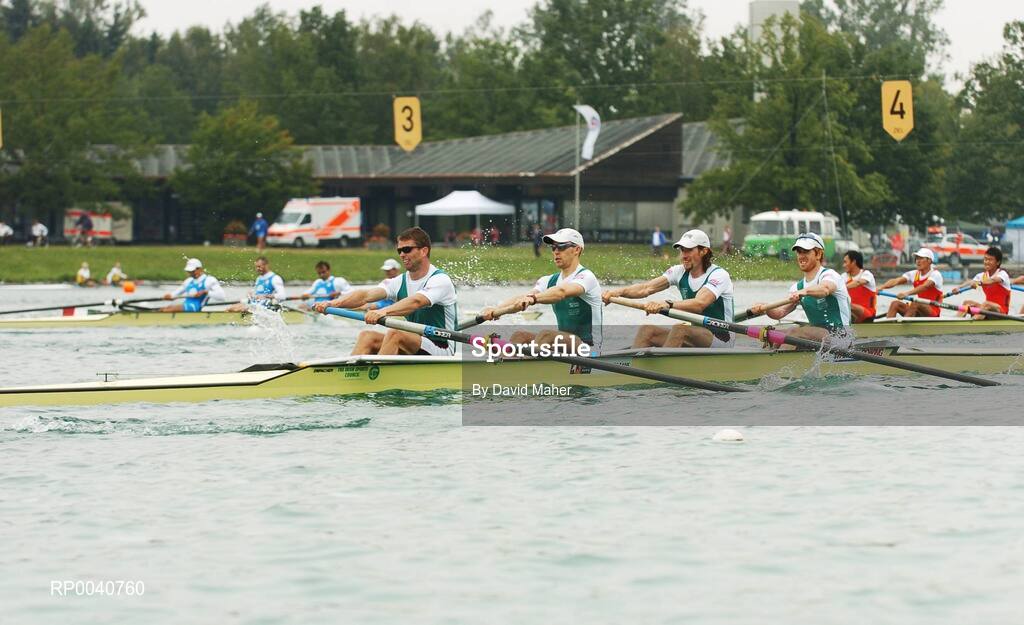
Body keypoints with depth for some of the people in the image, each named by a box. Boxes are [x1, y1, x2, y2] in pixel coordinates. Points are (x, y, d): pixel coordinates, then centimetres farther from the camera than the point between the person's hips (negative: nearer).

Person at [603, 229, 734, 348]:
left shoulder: (719, 275, -15)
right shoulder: (680, 272, 5)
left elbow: (700, 304, -34)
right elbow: (647, 288, -8)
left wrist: (667, 304, -49)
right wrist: (620, 291, -28)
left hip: (721, 340, -7)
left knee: (680, 329, -34)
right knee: (646, 330, -12)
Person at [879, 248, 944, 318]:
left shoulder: (935, 274, -9)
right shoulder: (914, 274, 9)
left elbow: (925, 287, -29)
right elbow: (896, 281, -6)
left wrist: (907, 293, -45)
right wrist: (881, 288, -26)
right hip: (919, 314, 6)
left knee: (914, 304, -34)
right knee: (895, 304, -13)